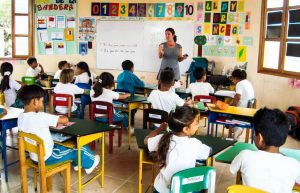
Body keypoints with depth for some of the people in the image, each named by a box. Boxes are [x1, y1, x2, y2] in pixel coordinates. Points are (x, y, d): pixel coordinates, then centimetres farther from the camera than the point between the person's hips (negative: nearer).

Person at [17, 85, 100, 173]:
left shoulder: (21, 117, -4)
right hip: (47, 157, -8)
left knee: (63, 145, 31)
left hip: (34, 156, 8)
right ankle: (90, 164, 39)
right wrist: (58, 118, 1)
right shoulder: (41, 117, -29)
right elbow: (65, 120, -22)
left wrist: (54, 122, 4)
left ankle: (76, 163, 51)